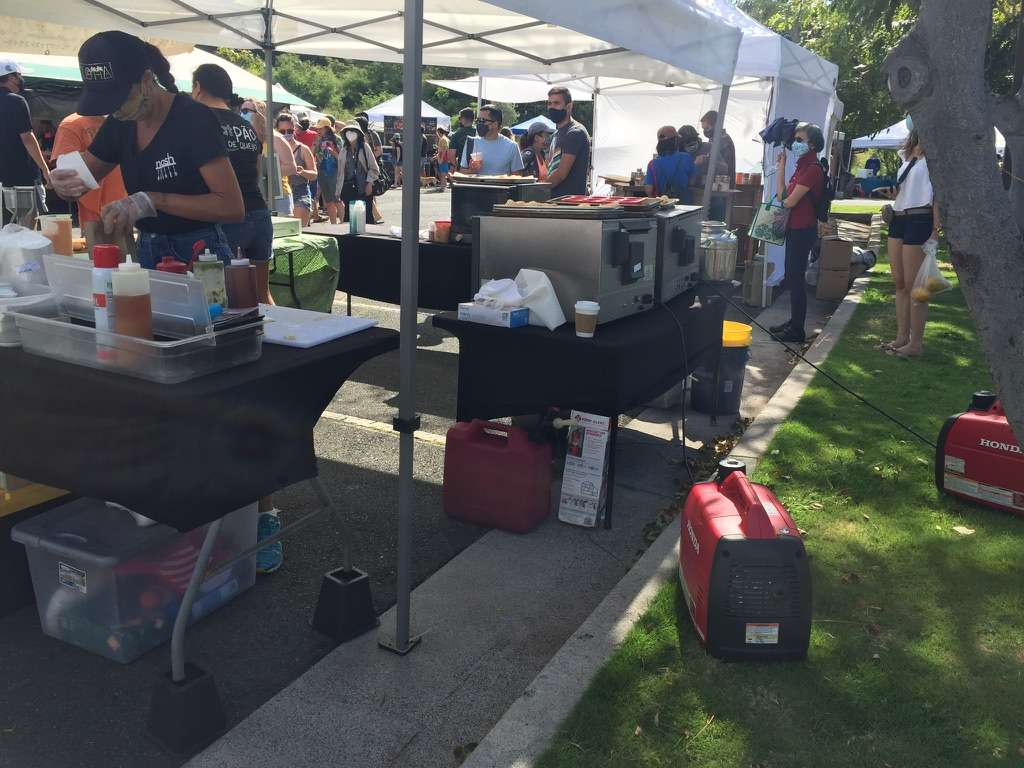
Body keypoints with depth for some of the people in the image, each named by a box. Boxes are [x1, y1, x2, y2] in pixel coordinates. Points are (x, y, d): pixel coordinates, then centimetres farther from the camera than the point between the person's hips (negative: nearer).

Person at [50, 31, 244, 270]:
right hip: (147, 252, 7)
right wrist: (65, 183, -13)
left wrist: (153, 201, -30)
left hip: (199, 254, -6)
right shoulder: (119, 124, 3)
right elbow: (79, 179, 12)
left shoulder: (193, 118, -17)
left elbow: (233, 207, -24)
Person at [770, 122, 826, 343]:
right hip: (795, 228, 10)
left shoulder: (812, 169, -16)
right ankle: (794, 322, 25)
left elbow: (789, 201, -18)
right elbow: (785, 197, 8)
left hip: (803, 230, -10)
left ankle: (796, 330, -1)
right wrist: (782, 167, 7)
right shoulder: (803, 166, 14)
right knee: (792, 277, 15)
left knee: (795, 278, -6)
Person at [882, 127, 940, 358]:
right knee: (899, 283, 10)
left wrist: (935, 230, -17)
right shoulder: (907, 156, 18)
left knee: (914, 285, -6)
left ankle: (916, 342, 1)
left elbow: (938, 193, -11)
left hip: (919, 221, -8)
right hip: (898, 220, 8)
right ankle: (902, 337, 18)